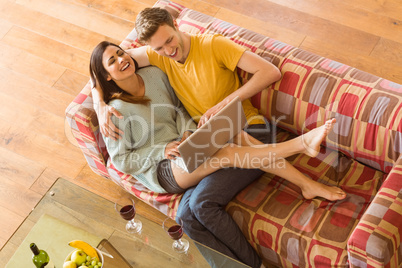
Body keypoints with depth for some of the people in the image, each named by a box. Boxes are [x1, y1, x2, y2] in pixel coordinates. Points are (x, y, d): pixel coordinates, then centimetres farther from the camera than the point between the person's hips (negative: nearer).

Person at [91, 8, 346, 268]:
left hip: (249, 132, -5)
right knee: (187, 214, -20)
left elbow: (271, 72, -13)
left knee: (201, 202, -28)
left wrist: (223, 105, -16)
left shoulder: (212, 45, -6)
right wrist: (100, 106, -6)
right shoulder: (159, 56, 8)